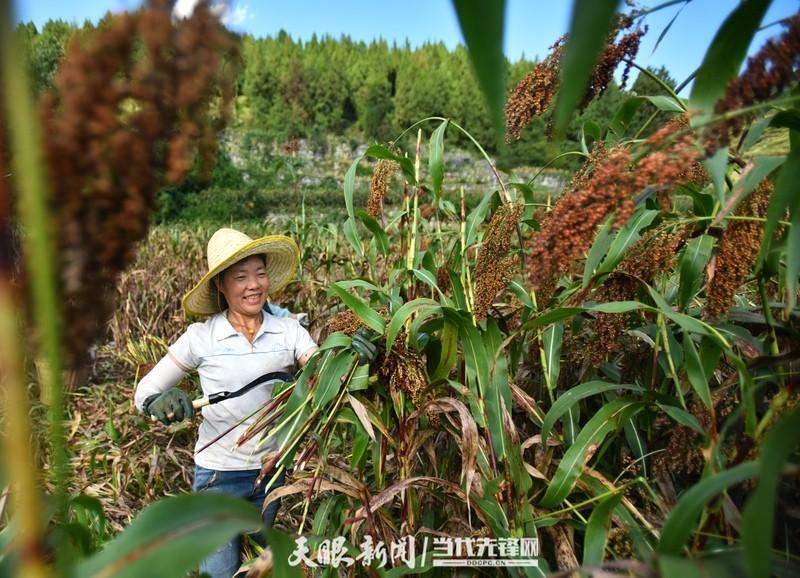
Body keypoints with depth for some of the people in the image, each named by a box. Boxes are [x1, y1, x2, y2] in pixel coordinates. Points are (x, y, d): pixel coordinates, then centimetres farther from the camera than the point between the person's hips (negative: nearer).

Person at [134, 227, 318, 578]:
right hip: (218, 473, -2)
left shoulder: (288, 330, -8)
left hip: (272, 470, 3)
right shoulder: (201, 337, -11)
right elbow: (145, 389, -4)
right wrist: (158, 401, -27)